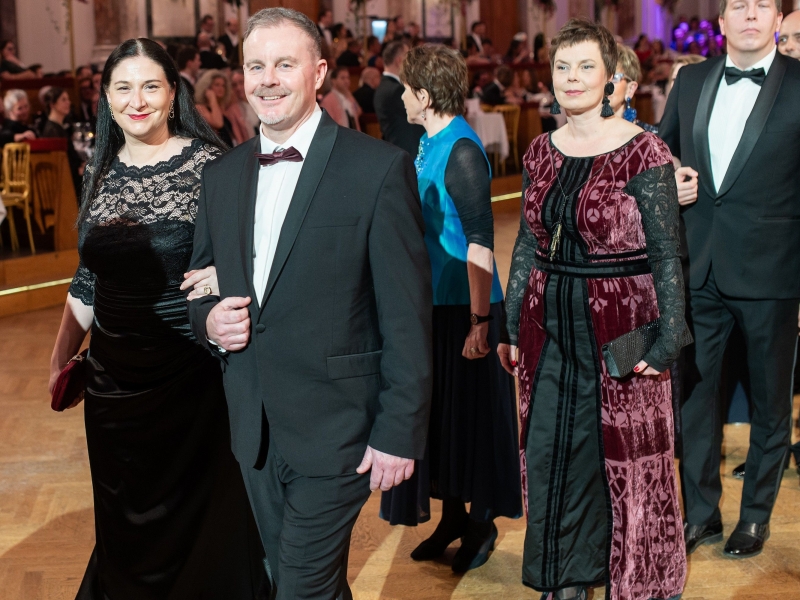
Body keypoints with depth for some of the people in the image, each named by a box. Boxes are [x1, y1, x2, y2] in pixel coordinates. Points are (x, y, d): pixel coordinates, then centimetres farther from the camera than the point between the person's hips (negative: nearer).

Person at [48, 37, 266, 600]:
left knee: (201, 512, 10)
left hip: (193, 369, -4)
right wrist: (61, 357, 15)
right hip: (116, 374, 5)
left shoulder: (210, 162, -9)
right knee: (129, 519, 18)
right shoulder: (103, 173, 6)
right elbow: (87, 280, 14)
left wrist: (225, 272, -26)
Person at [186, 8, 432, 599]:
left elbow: (407, 313, -12)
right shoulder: (222, 174, 7)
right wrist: (208, 320, -6)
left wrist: (400, 432, -14)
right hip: (253, 431, 6)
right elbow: (200, 282, 18)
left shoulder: (380, 168, -11)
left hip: (335, 428, -6)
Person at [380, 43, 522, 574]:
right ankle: (453, 518, 30)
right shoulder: (430, 144, 9)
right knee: (438, 411, 16)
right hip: (432, 301, 9)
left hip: (461, 306, -9)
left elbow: (480, 241, -21)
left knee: (468, 412, 4)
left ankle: (483, 523, 20)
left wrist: (479, 321, -24)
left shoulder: (462, 152, -18)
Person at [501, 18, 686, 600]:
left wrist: (668, 338, -14)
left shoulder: (642, 151, -10)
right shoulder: (542, 153, 6)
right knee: (551, 453, 11)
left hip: (619, 328, -5)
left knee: (626, 457, 7)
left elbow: (667, 255, -9)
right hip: (551, 328, 5)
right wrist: (511, 328, 12)